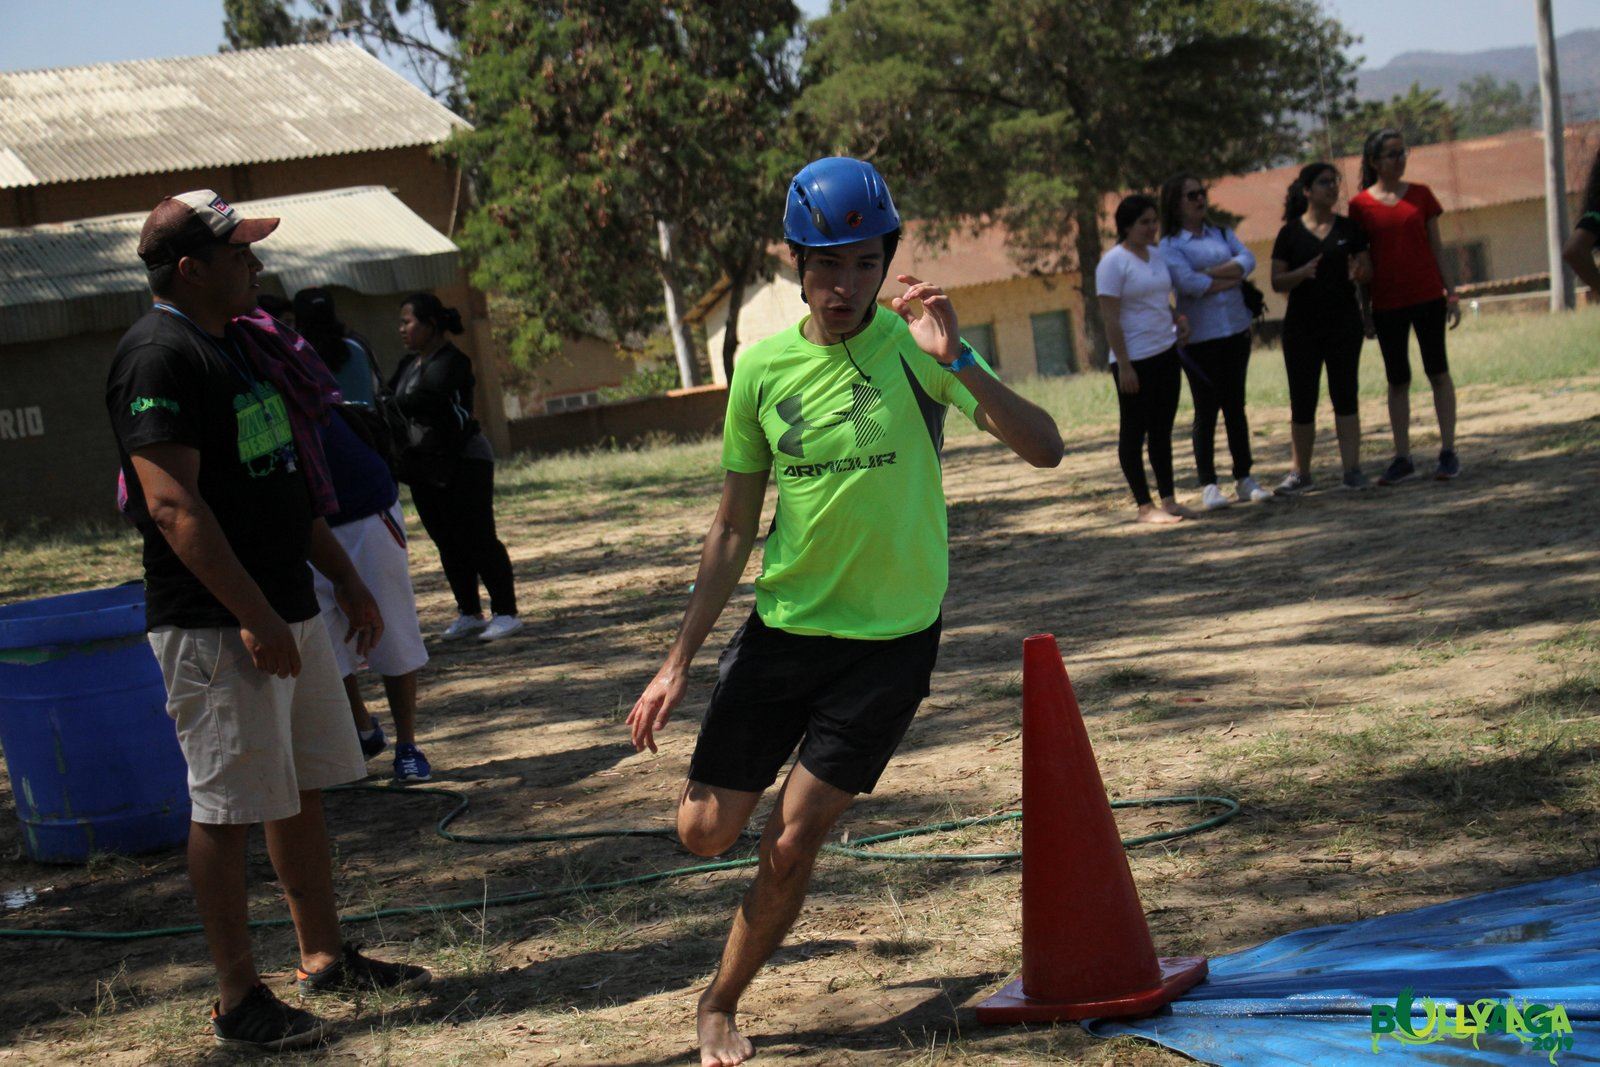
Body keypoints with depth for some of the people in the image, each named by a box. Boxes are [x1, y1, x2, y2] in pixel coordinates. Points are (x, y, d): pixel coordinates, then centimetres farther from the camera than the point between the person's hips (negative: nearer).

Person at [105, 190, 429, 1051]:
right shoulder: (158, 357, -16)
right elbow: (173, 505, -22)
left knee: (303, 789, 16)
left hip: (286, 609, 10)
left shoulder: (237, 345, 15)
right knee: (227, 808, -3)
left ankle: (324, 958, 28)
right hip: (216, 625, -10)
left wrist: (344, 578, 21)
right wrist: (253, 618, -24)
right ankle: (238, 999, 5)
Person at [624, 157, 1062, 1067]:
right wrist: (680, 662, 5)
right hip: (783, 626, 3)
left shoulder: (915, 347, -11)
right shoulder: (763, 368, -3)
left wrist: (957, 361, -37)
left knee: (792, 844, -4)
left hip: (891, 639, -3)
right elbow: (734, 528, 5)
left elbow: (1044, 449, -22)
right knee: (705, 832, 5)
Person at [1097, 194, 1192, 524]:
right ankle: (1145, 506, 3)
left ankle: (1168, 500, 17)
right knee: (1134, 432, 0)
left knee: (1162, 429, 12)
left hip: (1166, 353, 8)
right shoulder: (1113, 263, -12)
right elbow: (1110, 318, -15)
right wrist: (1123, 365, -19)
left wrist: (1177, 318, 3)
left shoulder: (1157, 254, 11)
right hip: (1134, 360, -8)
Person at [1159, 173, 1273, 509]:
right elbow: (1188, 283, -19)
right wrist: (1231, 279, -9)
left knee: (1236, 406, 9)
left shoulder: (1222, 234, 12)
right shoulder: (1170, 245, -4)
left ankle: (1244, 479, 15)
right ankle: (1208, 485, 4)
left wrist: (1209, 272, -15)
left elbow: (1248, 261, -3)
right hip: (1200, 338, -5)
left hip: (1236, 330, 5)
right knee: (1207, 411, -2)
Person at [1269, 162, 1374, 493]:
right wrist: (1302, 273, -21)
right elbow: (1277, 282, -1)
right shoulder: (1290, 233, 1)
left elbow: (1369, 271, 8)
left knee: (1345, 396, 0)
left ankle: (1352, 469, 3)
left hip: (1344, 325, 1)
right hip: (1302, 328, -1)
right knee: (1302, 400, 2)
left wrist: (1358, 273, -16)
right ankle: (1300, 472, 11)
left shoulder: (1349, 229, 7)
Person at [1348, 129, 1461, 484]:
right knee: (1397, 380, 5)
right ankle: (1402, 458, 10)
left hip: (1428, 295, 0)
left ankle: (1448, 452, 8)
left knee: (1437, 372, 3)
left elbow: (1436, 247, 7)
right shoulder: (1360, 205, 0)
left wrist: (1451, 292, 3)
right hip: (1387, 303, 0)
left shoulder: (1420, 194, 3)